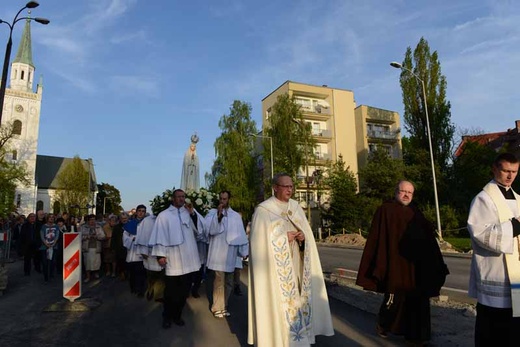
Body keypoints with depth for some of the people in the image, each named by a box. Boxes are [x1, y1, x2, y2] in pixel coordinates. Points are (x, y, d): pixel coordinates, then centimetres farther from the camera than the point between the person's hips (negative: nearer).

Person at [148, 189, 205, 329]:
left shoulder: (189, 213, 10)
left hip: (188, 259, 3)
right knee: (171, 291, 7)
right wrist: (160, 254, -9)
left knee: (184, 290, 11)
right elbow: (160, 235, -4)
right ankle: (167, 316, 26)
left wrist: (193, 213, -7)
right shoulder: (164, 215, 0)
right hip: (173, 260, -3)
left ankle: (177, 315, 28)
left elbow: (200, 229, 1)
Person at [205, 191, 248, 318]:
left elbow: (241, 234, 8)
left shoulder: (236, 216, 7)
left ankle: (223, 306, 28)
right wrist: (218, 215, -23)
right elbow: (211, 230, -13)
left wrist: (245, 251, 5)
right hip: (218, 253, -4)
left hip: (231, 254, 4)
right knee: (219, 281, -3)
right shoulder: (212, 213, -1)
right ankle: (217, 307, 13)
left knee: (228, 282, 13)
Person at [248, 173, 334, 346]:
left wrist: (303, 237, -9)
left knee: (297, 299, 10)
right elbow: (260, 241, -12)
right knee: (277, 302, -2)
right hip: (276, 267, -5)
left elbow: (308, 234, 13)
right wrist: (284, 238, -17)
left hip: (296, 265, 6)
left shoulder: (296, 207, 9)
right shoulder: (263, 210, -8)